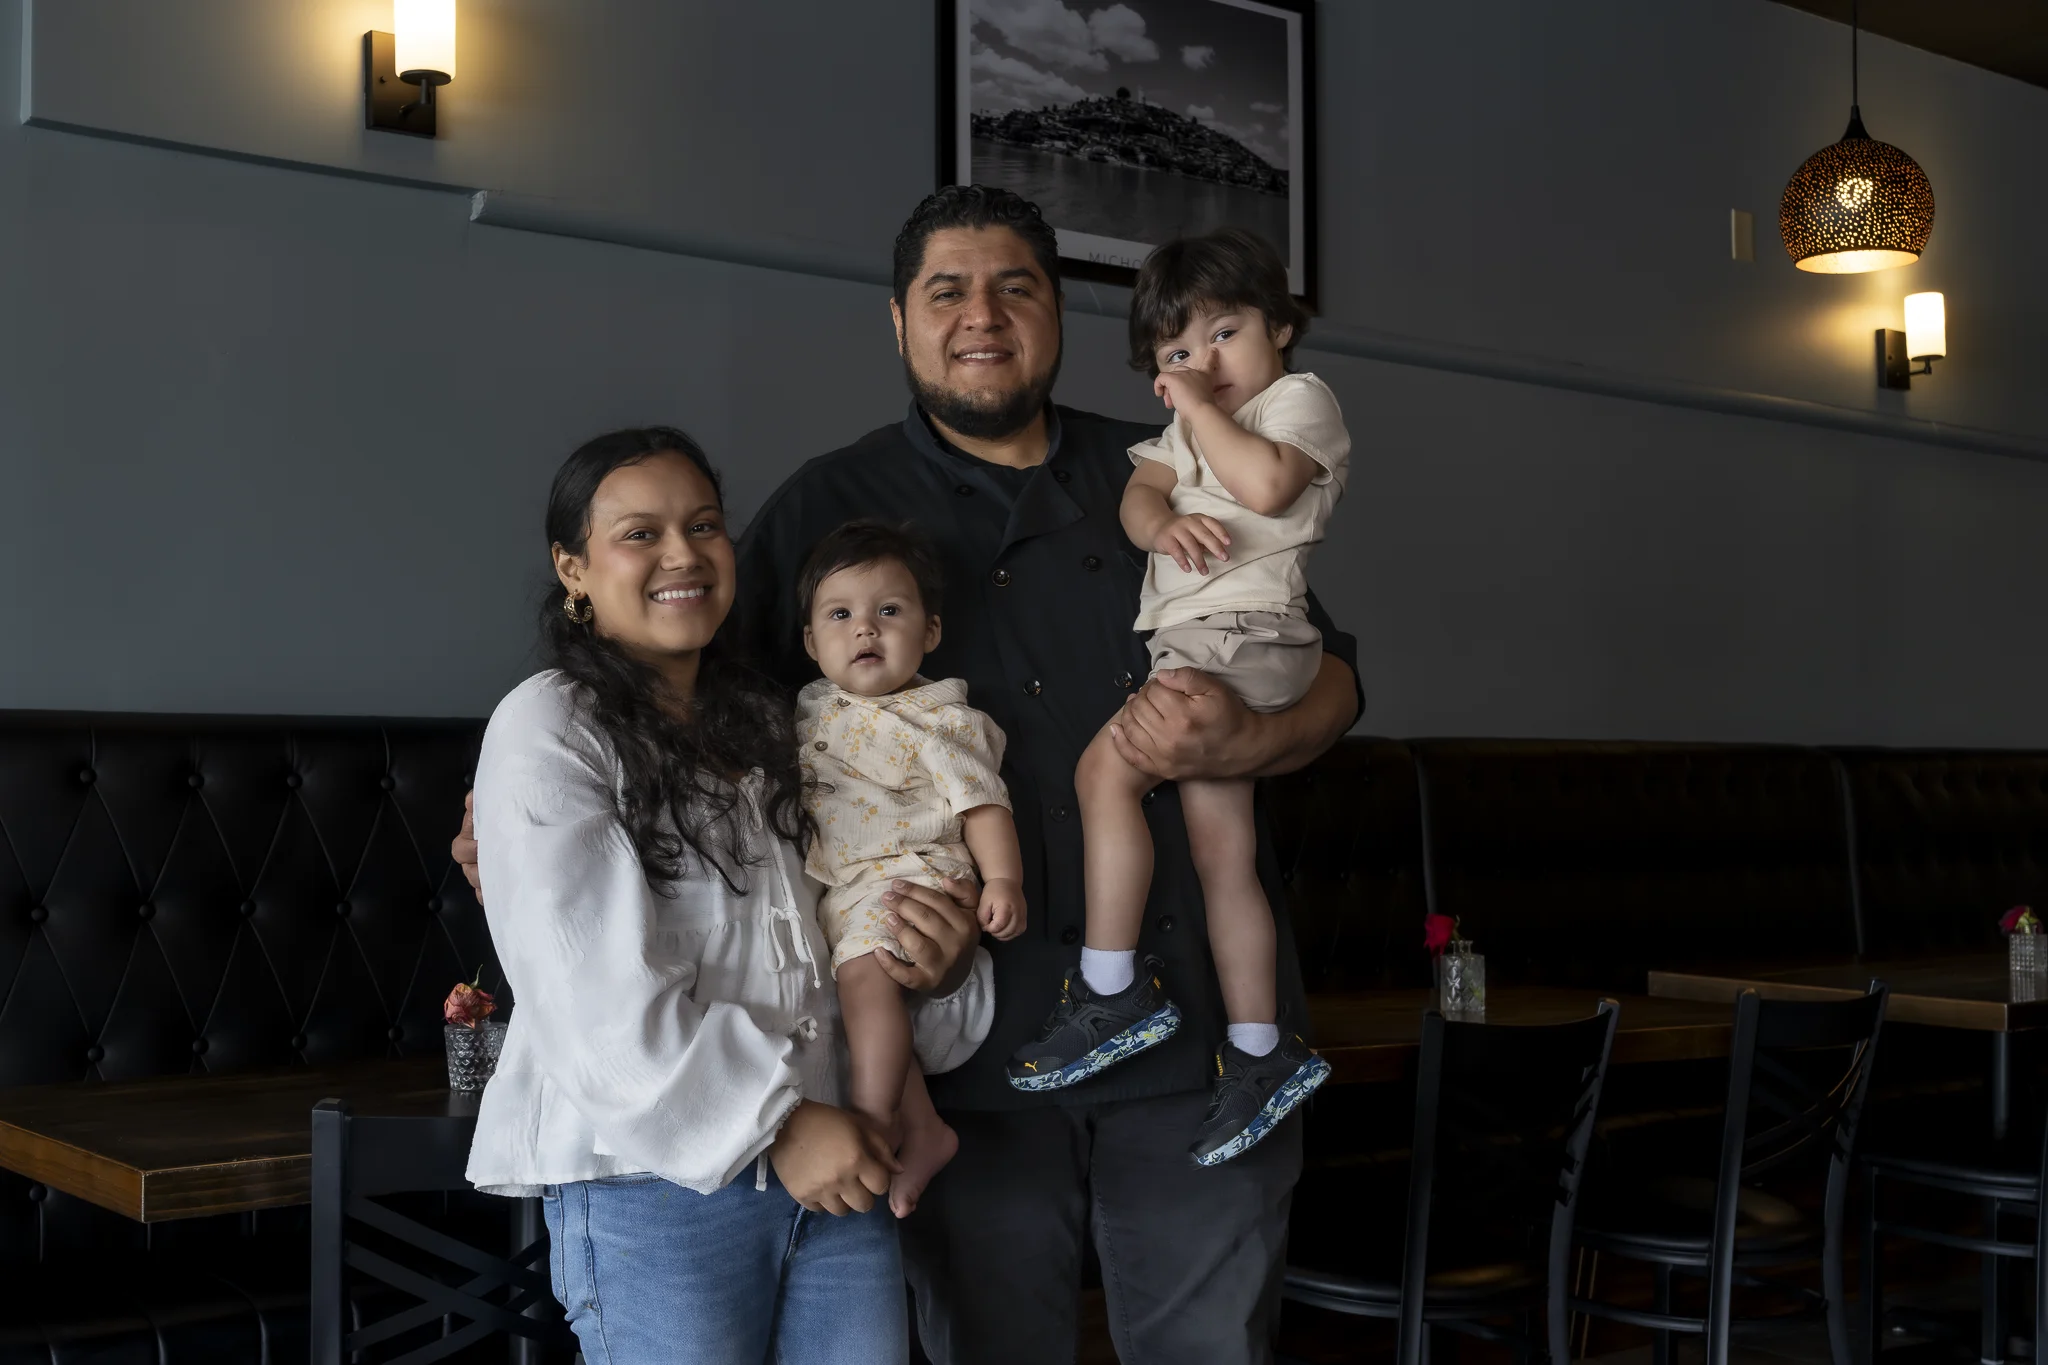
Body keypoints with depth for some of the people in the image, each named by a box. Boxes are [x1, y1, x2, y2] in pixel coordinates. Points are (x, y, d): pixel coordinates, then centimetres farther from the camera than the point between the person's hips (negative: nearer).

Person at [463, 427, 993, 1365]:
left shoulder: (764, 723, 18)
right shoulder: (548, 731, -5)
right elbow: (596, 995, -14)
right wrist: (775, 1121, -14)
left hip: (832, 1170, 6)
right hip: (654, 1188, -6)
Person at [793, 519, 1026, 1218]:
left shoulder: (939, 721, -1)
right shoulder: (810, 711, 16)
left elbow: (981, 804, -5)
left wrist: (1003, 880, -17)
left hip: (910, 876, -7)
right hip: (834, 891, 7)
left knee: (862, 965, -29)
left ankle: (874, 1125, -29)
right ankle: (924, 1129, -10)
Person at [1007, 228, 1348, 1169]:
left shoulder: (1300, 398, 2)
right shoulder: (1187, 429, 26)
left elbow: (1268, 484, -18)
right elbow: (1138, 492, 8)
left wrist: (1200, 410, -8)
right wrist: (1162, 522, -14)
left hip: (1245, 635, -9)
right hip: (1195, 650, 9)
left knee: (1105, 768, -21)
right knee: (1222, 853, 7)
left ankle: (1113, 990, -15)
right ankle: (1260, 1052, 13)